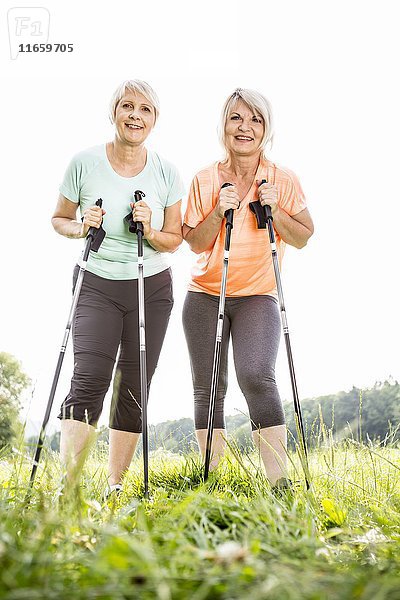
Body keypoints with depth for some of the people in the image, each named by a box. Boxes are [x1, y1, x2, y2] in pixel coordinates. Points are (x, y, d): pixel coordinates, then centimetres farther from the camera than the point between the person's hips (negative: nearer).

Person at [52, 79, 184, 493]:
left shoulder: (167, 173, -1)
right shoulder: (85, 163, -5)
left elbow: (174, 241, 6)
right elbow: (59, 219, 7)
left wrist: (150, 232, -16)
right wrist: (82, 227, -15)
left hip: (152, 288, 2)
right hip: (97, 285, -2)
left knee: (134, 389, 4)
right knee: (89, 381, -17)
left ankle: (116, 485, 16)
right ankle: (68, 484, -14)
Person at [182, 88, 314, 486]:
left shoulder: (283, 180, 0)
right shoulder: (205, 179, 3)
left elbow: (303, 238, 4)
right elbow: (195, 243, 3)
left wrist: (275, 210, -12)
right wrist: (219, 211, -14)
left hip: (257, 296, -2)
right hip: (204, 296, 2)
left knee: (256, 377, -23)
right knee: (208, 388, 2)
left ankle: (281, 481, -18)